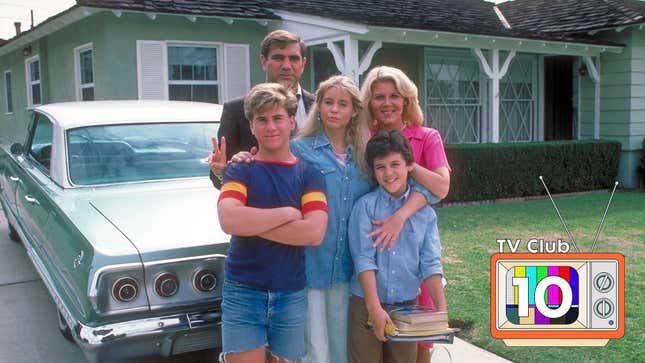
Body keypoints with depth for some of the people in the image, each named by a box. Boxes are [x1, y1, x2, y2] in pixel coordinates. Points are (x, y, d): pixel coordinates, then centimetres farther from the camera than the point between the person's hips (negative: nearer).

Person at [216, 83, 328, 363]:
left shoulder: (308, 174, 4)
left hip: (292, 295, 2)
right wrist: (288, 213, -13)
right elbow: (229, 220, -18)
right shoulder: (240, 170, 1)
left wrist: (252, 223, -13)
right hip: (242, 293, -2)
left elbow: (315, 232, -12)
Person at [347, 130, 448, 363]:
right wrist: (375, 308, -18)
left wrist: (441, 309, -9)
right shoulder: (365, 206, -6)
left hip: (408, 307, 3)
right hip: (366, 304, -2)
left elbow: (430, 263, 0)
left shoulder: (425, 212, 2)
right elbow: (364, 259, -12)